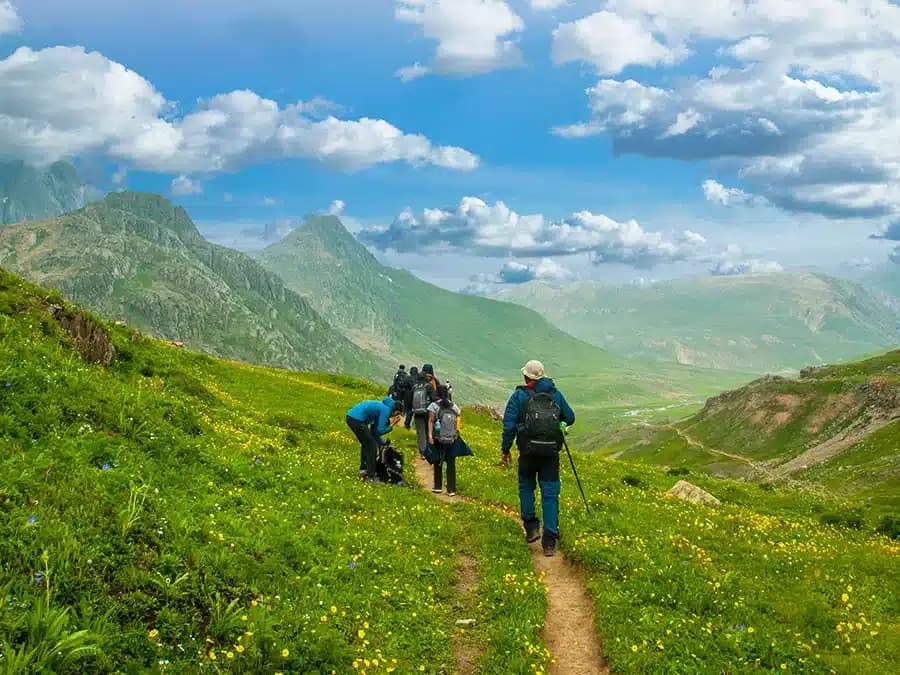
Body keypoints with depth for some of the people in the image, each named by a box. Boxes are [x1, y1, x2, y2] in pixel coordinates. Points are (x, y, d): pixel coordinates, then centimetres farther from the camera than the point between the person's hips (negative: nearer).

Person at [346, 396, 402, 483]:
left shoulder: (382, 407, 21)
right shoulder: (386, 410, -8)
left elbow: (373, 430, 24)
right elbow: (379, 431, -12)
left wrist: (382, 443, 22)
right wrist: (391, 426, 2)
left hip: (351, 416, 10)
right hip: (357, 420, -10)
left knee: (366, 444, 27)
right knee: (371, 446, -2)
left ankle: (363, 469, 39)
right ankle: (371, 476, 0)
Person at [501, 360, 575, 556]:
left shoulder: (519, 396, -1)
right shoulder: (555, 394, 7)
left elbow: (509, 425, -6)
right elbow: (570, 418, 14)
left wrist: (505, 450, 2)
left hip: (528, 451, -1)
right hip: (551, 452, 1)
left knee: (526, 487, 22)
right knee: (550, 494, 4)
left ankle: (531, 527, 15)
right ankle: (549, 541, 0)